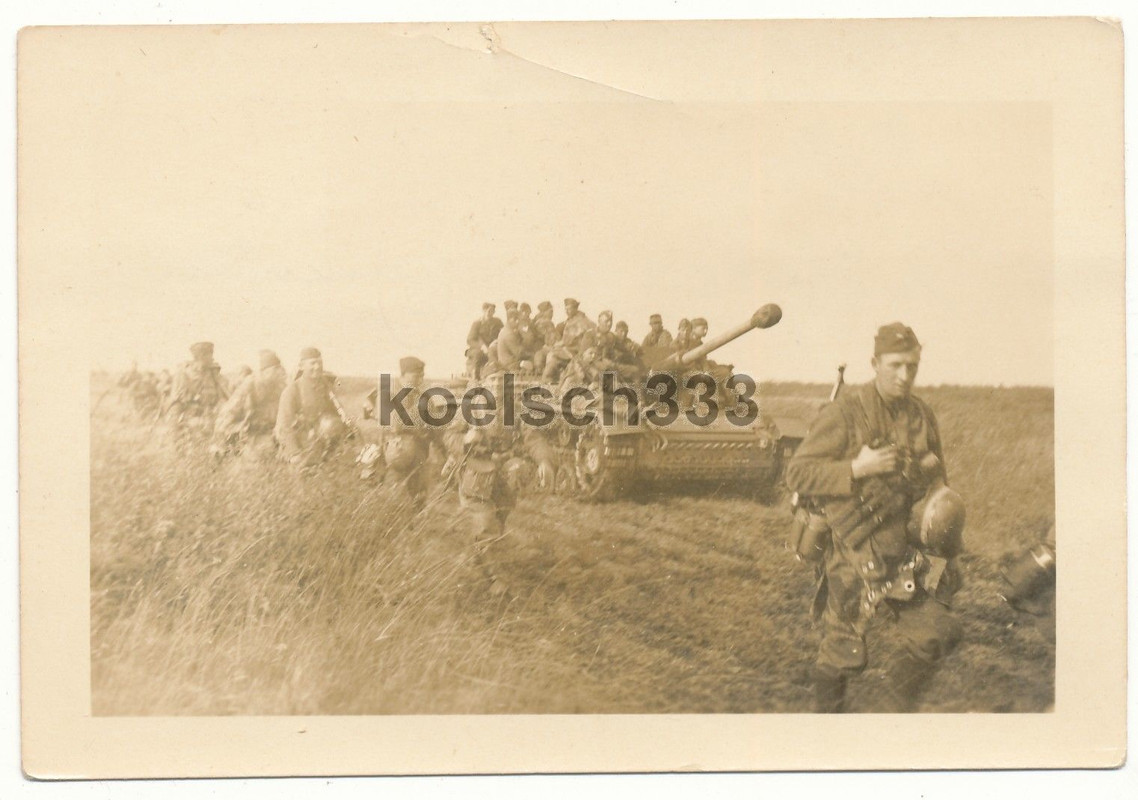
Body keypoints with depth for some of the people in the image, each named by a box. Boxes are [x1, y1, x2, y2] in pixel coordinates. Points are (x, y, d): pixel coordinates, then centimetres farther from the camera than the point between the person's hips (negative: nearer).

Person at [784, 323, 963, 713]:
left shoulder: (922, 415, 7)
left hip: (904, 546, 5)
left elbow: (936, 475, 24)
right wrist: (857, 468, -24)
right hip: (853, 553, -5)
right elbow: (797, 473, -15)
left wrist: (939, 499, 3)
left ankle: (898, 706, 22)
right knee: (843, 651, 4)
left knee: (937, 633, -2)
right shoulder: (844, 414, -11)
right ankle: (826, 711, 30)